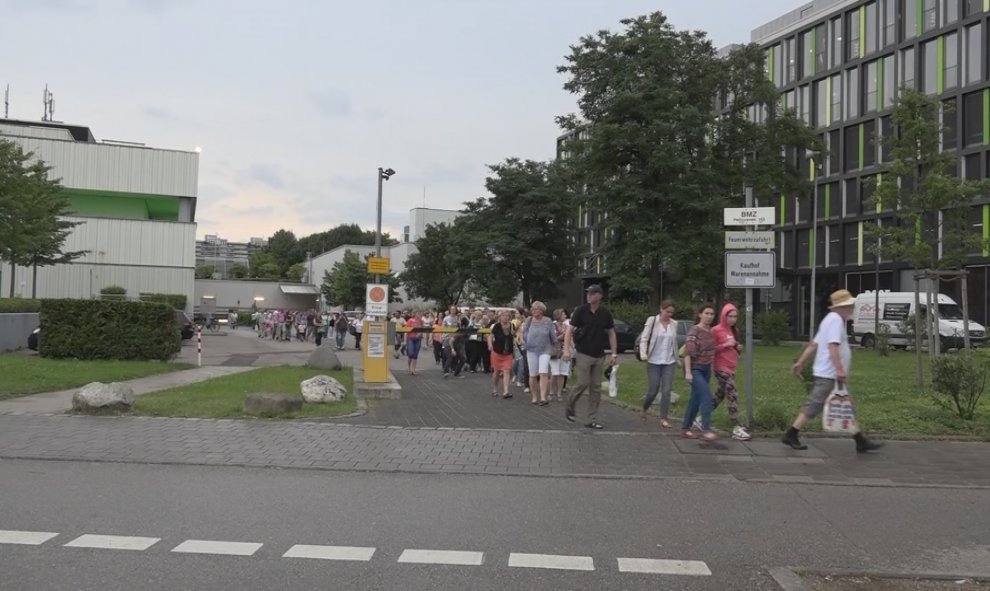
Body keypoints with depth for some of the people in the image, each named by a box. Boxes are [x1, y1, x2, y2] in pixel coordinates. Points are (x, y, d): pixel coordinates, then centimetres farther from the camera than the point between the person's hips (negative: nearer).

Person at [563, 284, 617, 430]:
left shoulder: (605, 313, 3)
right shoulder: (581, 311, -6)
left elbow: (611, 333, 11)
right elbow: (569, 330, -6)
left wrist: (613, 354, 6)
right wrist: (566, 349, -17)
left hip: (599, 356, 4)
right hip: (583, 354, -4)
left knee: (596, 388, 3)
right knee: (583, 383, -10)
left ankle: (592, 420, 10)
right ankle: (569, 408, 16)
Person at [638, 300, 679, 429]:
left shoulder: (674, 324, 5)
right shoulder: (652, 321, -6)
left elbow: (675, 342, 14)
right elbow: (644, 338, -8)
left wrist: (677, 359, 15)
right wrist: (643, 354, -22)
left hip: (670, 362, 3)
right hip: (654, 362, -3)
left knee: (666, 391, -3)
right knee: (653, 391, 1)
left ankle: (664, 418, 3)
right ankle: (644, 409, 30)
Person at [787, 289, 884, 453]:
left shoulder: (831, 319, 19)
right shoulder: (836, 319, -13)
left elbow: (813, 344, 19)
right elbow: (833, 346, -24)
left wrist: (800, 362, 20)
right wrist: (840, 369, -29)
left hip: (830, 374, 10)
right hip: (829, 375, -10)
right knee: (813, 407, -5)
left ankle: (861, 442, 13)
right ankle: (791, 435, 2)